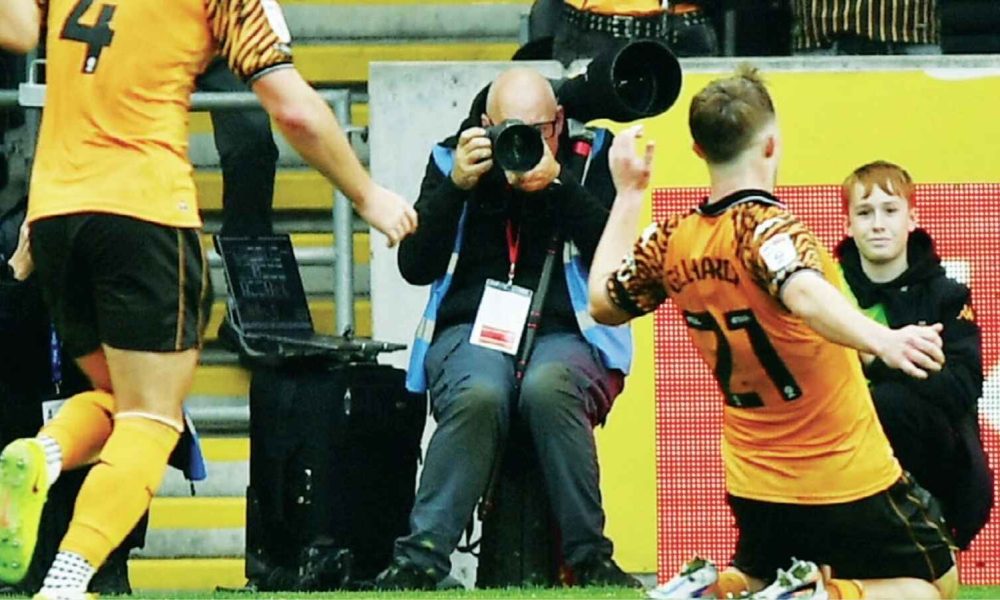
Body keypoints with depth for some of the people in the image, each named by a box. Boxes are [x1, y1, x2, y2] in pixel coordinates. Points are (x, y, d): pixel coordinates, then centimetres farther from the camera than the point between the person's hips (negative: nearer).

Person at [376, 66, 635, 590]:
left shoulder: (591, 157, 7)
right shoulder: (453, 159, 9)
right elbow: (416, 267, 2)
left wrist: (556, 184, -16)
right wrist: (456, 186, -10)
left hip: (566, 335, 0)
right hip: (473, 332, 0)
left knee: (548, 389, -36)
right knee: (478, 396, -35)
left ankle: (590, 559, -26)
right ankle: (419, 560, -31)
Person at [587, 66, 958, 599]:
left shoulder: (670, 244, -2)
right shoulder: (768, 229, -21)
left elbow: (604, 303, 17)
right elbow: (805, 296, -44)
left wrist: (628, 194, 23)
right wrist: (882, 340, -60)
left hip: (755, 485, 6)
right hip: (848, 482, -6)